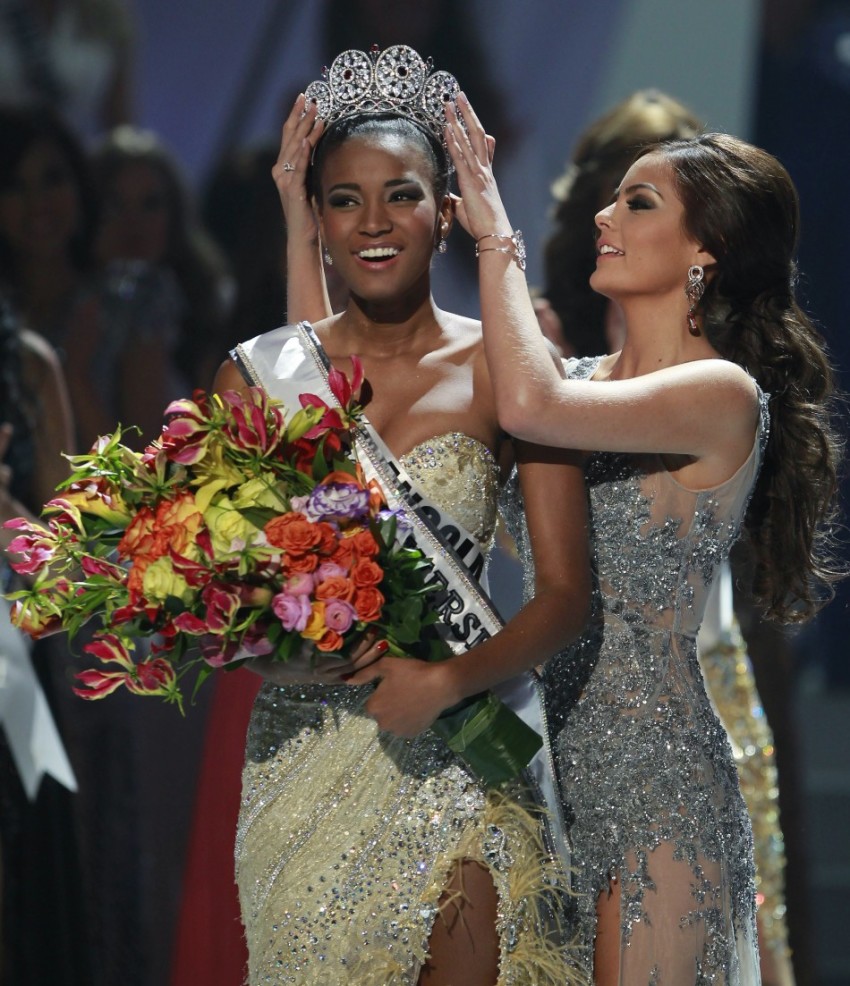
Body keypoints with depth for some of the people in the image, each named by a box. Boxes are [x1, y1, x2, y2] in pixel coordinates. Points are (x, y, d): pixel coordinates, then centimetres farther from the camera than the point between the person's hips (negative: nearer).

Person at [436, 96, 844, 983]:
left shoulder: (722, 395, -11)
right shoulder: (584, 379, 10)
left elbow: (530, 405, -28)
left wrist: (496, 234, -16)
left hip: (648, 771, -7)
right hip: (550, 755, 7)